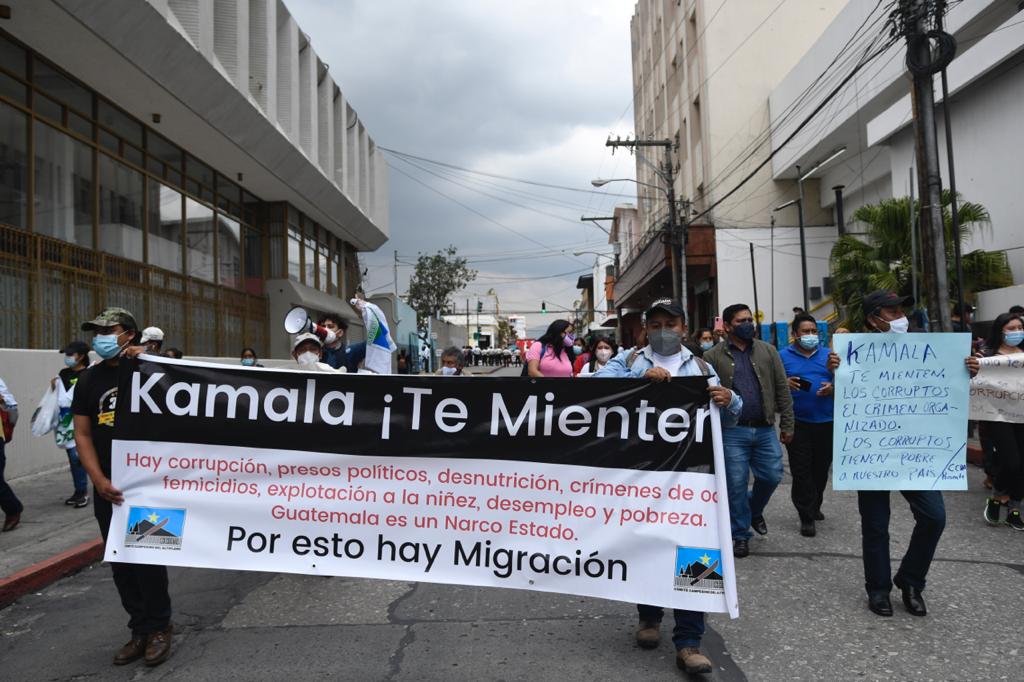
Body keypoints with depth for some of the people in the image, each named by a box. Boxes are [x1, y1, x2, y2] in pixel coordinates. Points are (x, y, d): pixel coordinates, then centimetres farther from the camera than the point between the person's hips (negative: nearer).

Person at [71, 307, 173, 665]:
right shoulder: (89, 380, 7)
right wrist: (99, 480, -7)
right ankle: (140, 629, 23)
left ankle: (158, 628, 16)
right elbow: (82, 434, 4)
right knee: (120, 562, 10)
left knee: (148, 558, -1)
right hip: (108, 489, 4)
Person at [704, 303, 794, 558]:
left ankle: (754, 510, 36)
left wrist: (787, 424, 3)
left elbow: (782, 389, 7)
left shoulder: (768, 351, 8)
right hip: (732, 432, -3)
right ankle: (740, 534, 18)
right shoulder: (713, 357, -1)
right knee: (736, 484, 1)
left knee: (772, 476, 6)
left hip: (765, 429, 3)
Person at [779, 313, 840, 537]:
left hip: (826, 422, 3)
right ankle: (807, 517, 6)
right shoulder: (783, 356, 2)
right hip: (797, 424, -3)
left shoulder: (829, 355, 9)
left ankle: (815, 507, 32)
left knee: (821, 469, 12)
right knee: (801, 471, -3)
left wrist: (832, 389, -12)